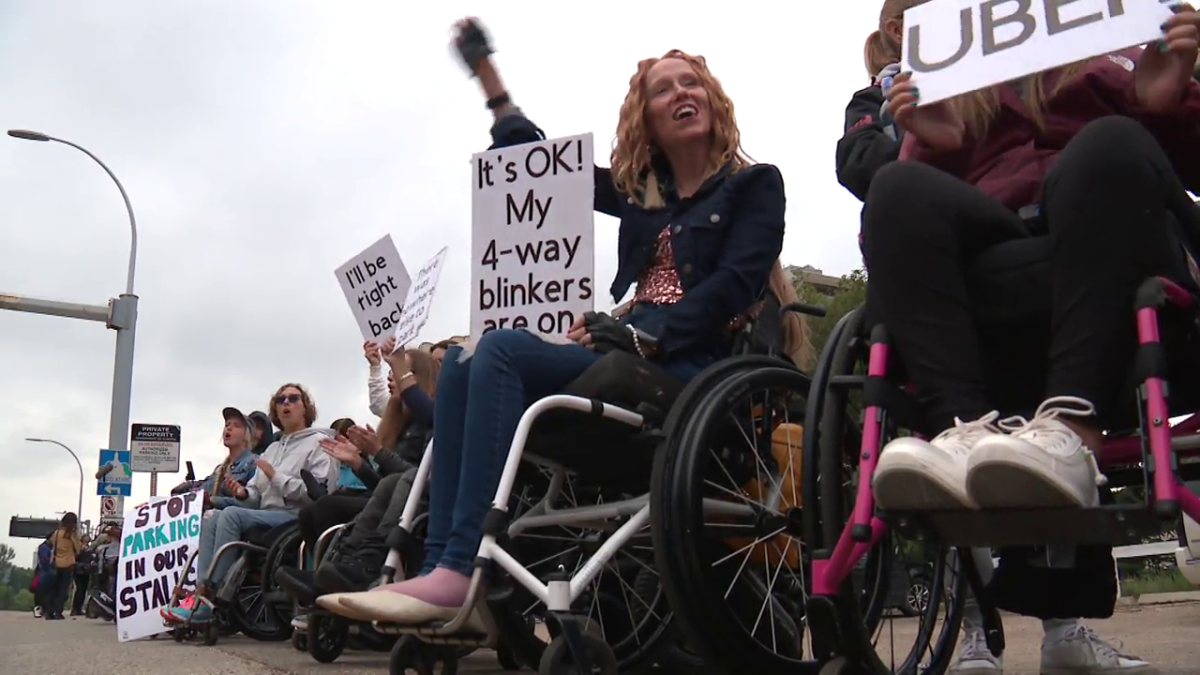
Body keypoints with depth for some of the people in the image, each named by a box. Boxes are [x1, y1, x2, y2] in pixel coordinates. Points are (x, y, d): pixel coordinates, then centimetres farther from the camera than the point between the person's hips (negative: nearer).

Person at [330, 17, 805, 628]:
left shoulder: (755, 185, 7)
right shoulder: (639, 189, 22)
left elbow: (737, 283, -8)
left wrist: (648, 334, -20)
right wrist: (488, 75, 30)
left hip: (690, 367, -6)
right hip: (632, 355, 6)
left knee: (501, 352, -27)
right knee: (463, 362, -16)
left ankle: (460, 572, -34)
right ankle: (440, 567, -26)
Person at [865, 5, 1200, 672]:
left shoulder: (1119, 59, 29)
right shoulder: (952, 92, 31)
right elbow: (922, 210, 18)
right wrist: (929, 143, -1)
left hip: (1115, 266, 0)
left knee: (1111, 145, -29)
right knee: (898, 187, -25)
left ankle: (1070, 431, -49)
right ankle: (970, 430, -47)